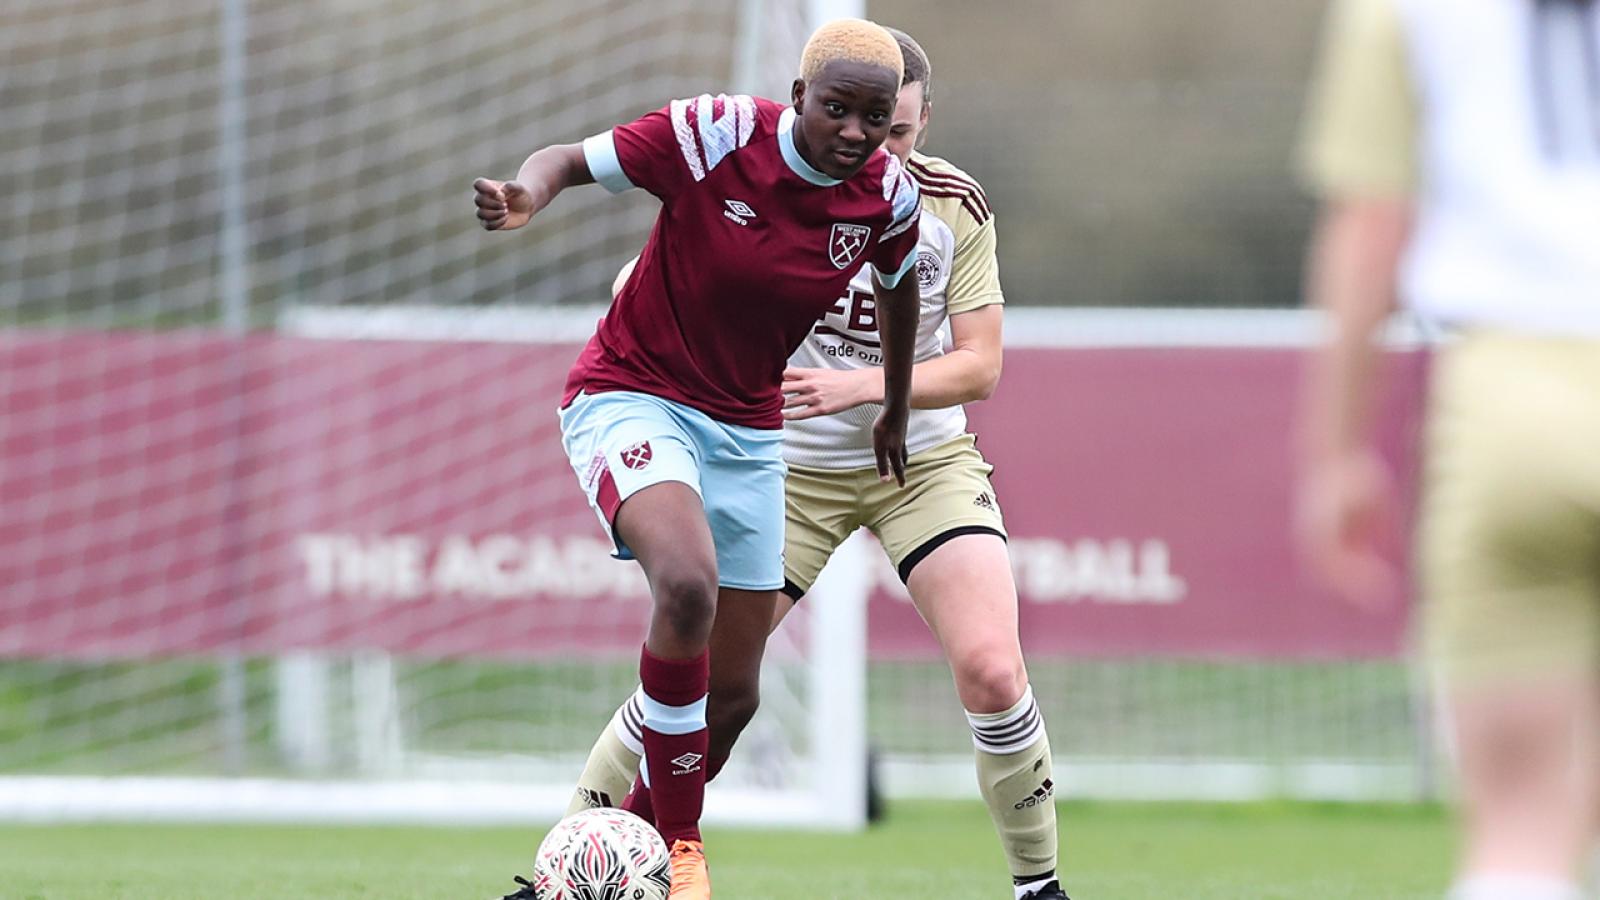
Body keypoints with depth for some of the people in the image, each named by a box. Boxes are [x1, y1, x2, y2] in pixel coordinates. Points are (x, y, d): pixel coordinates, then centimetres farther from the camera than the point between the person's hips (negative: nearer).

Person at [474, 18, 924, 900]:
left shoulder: (886, 196, -6)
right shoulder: (715, 135, -20)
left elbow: (897, 284, 15)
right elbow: (572, 159, -11)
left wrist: (896, 411, 28)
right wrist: (528, 194, -34)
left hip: (745, 430, 6)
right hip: (630, 397, -5)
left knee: (729, 691, 6)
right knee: (689, 585, -33)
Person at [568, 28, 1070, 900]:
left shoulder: (954, 205, -10)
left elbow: (978, 367, -10)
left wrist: (857, 385, -24)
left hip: (923, 460, 1)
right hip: (790, 467, 0)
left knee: (991, 670, -18)